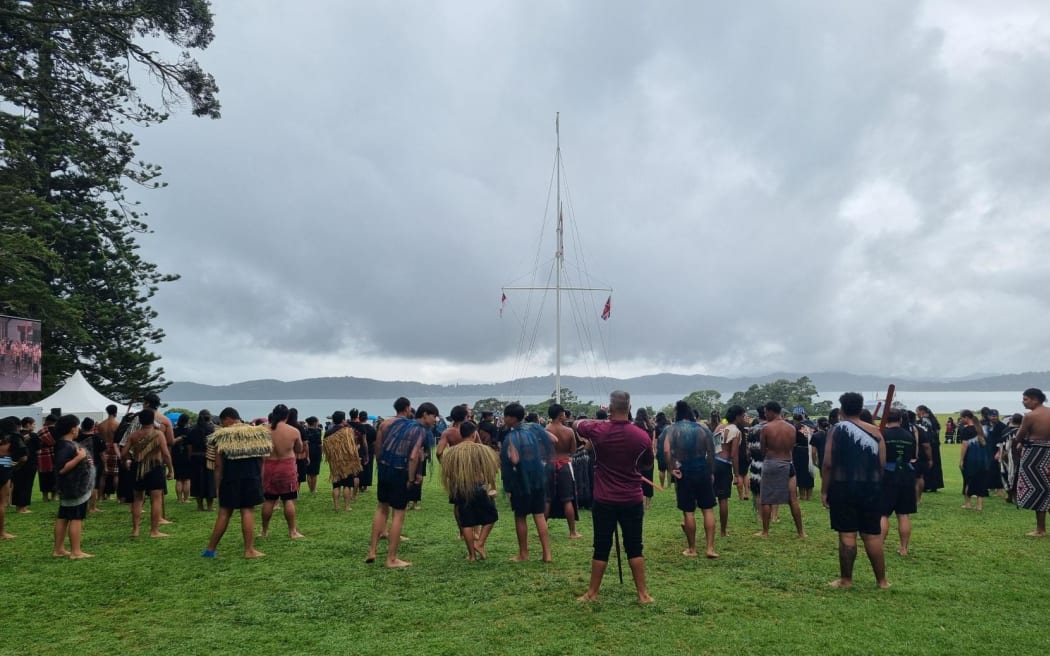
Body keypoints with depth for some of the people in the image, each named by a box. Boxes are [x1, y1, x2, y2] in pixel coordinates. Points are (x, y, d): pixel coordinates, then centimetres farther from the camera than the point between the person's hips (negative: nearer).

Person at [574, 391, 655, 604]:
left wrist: (599, 421, 25)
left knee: (601, 548, 9)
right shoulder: (642, 436, -8)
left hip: (604, 501, 0)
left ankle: (592, 593, 18)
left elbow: (578, 423, 13)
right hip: (633, 501, 1)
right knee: (634, 548, 11)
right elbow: (648, 464, 11)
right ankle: (643, 594, 14)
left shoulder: (598, 431, -10)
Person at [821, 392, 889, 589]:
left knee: (847, 534, 1)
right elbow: (882, 464, 4)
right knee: (873, 535, 11)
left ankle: (846, 580, 8)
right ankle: (881, 580, 18)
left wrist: (824, 491, -3)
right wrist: (874, 483, 17)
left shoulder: (837, 430, -5)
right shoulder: (875, 431, 6)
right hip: (871, 488, 4)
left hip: (844, 487, -4)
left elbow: (828, 464, -10)